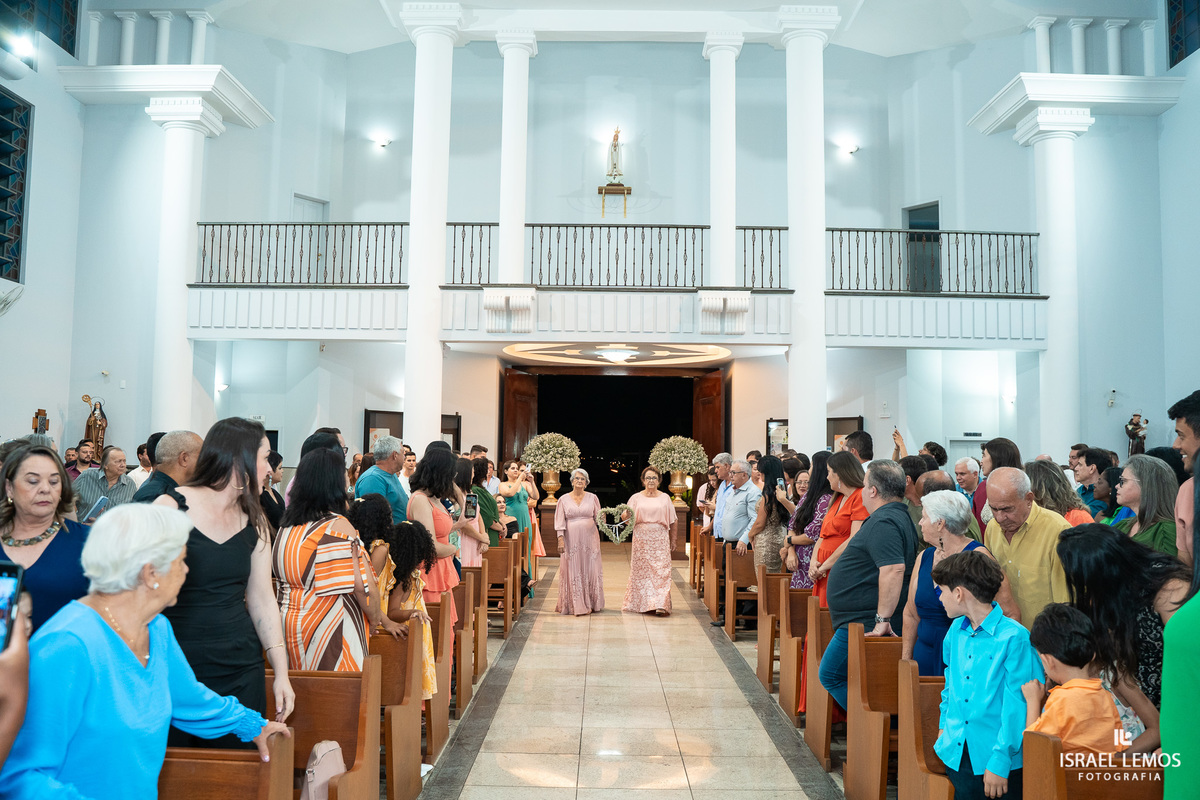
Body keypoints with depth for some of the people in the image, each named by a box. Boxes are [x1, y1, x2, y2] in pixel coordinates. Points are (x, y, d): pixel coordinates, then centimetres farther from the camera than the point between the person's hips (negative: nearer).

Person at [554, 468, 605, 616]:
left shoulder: (592, 498, 8)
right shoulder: (564, 499, 6)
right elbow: (560, 522, 2)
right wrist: (560, 540, -8)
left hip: (589, 539, 1)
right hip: (571, 540, -1)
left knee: (590, 569, 1)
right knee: (572, 570, -2)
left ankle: (591, 603, 10)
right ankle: (576, 605, 4)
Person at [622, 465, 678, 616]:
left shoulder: (665, 498, 9)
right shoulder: (636, 498, 7)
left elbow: (672, 521, 11)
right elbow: (629, 519, 2)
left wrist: (673, 540, 9)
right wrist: (626, 517, -21)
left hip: (660, 540, 0)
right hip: (641, 539, 0)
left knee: (661, 570, -8)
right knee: (641, 570, 2)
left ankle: (661, 605, -11)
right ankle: (641, 603, 13)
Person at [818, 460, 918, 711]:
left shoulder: (883, 523, -20)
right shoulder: (897, 517, 16)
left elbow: (893, 570, -32)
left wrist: (883, 619, -29)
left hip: (865, 624, -11)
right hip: (863, 623, 11)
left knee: (831, 676, 1)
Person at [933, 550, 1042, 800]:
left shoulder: (1014, 638, -18)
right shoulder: (956, 630, 5)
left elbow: (1018, 706, -18)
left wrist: (1000, 760, -18)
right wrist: (944, 724, 16)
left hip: (996, 761, -6)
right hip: (956, 751, 6)